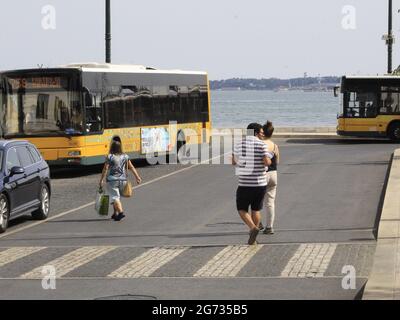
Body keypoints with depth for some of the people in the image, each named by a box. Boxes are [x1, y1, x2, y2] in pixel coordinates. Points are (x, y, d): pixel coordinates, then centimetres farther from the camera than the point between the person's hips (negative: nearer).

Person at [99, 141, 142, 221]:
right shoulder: (125, 157, 4)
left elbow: (105, 169, -11)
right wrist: (137, 177, 8)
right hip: (123, 180, 5)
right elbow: (131, 167, 4)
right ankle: (116, 213, 24)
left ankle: (120, 212, -23)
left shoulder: (110, 157, -9)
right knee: (117, 196, 20)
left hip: (112, 180, -5)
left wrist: (101, 180, -7)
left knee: (114, 197, -5)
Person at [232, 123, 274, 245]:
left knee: (242, 209, 12)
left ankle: (253, 228, -13)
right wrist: (269, 158, 7)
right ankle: (253, 239, 16)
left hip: (245, 184, 0)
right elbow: (267, 162, -16)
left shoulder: (239, 144, 0)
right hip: (260, 183, 0)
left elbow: (234, 162, 7)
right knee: (256, 210, 15)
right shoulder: (262, 144, -7)